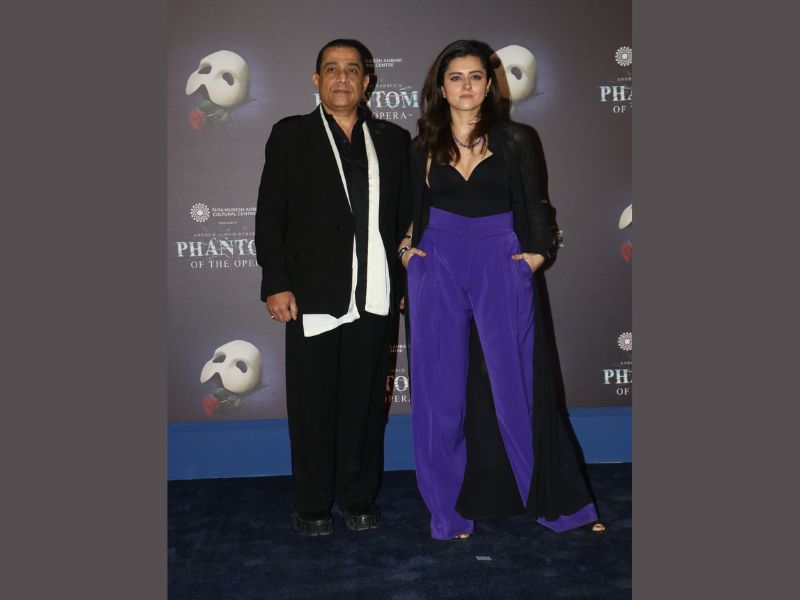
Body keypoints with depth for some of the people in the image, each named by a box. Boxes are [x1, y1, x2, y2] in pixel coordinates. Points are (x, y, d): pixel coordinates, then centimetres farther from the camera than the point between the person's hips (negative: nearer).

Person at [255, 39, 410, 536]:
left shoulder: (393, 140, 12)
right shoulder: (290, 136, 6)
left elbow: (405, 215, 11)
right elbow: (270, 215, 0)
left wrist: (406, 281, 5)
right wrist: (276, 283, -8)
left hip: (375, 295, 2)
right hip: (312, 293, -2)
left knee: (366, 401, 9)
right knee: (313, 404, 6)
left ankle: (359, 498, 25)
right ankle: (313, 505, 21)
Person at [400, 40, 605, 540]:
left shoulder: (514, 140, 4)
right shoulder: (425, 147, 8)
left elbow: (534, 206, 8)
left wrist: (536, 252, -3)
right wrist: (407, 247, 3)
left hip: (503, 265, -1)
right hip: (438, 267, 2)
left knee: (521, 383, 1)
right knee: (440, 387, 3)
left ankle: (561, 503, 16)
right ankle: (447, 508, 16)